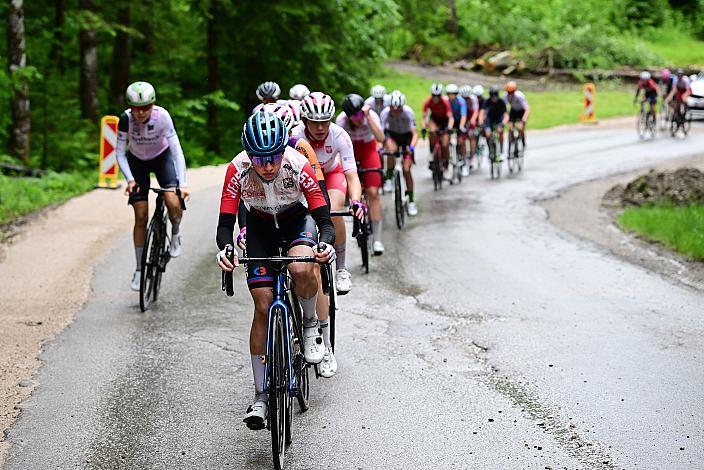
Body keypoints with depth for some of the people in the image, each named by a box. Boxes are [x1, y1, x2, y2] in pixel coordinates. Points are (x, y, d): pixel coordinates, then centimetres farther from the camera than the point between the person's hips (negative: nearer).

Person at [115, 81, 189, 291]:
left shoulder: (162, 116, -30)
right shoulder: (126, 119, -28)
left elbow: (177, 149, -31)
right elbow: (120, 152, -21)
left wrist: (183, 182, -40)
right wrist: (130, 179, -34)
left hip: (161, 157, -1)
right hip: (137, 161, 1)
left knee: (174, 204, -25)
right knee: (141, 217, -4)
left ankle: (175, 234, 8)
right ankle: (140, 269, 8)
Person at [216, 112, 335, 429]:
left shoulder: (298, 166, -32)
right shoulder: (238, 170, -29)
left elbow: (324, 220, -30)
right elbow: (225, 224, -26)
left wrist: (326, 244, -51)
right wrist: (224, 248, -48)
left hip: (298, 220, -1)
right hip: (260, 227, 1)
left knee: (301, 269, -35)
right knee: (263, 306, -8)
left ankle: (310, 325, -3)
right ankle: (261, 394, 0)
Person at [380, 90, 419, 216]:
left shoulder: (408, 112, -30)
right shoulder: (385, 113, -28)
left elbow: (415, 134, -34)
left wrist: (411, 147, -52)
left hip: (406, 136, -2)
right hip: (392, 134, 2)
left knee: (406, 170, -9)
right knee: (391, 148, -34)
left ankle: (411, 201, 3)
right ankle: (389, 177, -11)